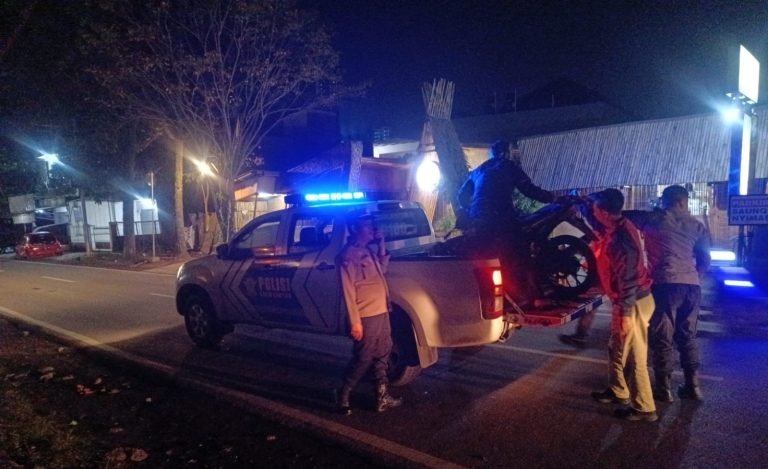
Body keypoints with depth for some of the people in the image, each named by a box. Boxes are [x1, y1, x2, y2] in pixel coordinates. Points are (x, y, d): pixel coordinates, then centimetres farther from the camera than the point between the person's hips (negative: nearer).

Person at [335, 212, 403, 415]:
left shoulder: (369, 251, 12)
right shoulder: (348, 255, -14)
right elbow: (348, 291, -16)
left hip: (381, 313, 9)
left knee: (381, 357, 14)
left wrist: (381, 244, 12)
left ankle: (383, 398, 25)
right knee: (363, 359, 1)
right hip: (366, 317, -8)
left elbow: (382, 268, 24)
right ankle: (343, 397, 18)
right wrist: (355, 322, -19)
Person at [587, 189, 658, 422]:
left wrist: (625, 313, -23)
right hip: (628, 299, 10)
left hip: (633, 302, -10)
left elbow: (627, 278, -26)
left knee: (634, 356, 1)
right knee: (616, 349, 22)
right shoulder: (618, 228, 4)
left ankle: (644, 408, 13)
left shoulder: (620, 237, -26)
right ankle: (618, 391, 37)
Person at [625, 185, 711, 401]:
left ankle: (664, 388, 7)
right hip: (692, 285, 5)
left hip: (665, 284, -5)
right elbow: (705, 260, 16)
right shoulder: (697, 225, 15)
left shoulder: (654, 219, 2)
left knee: (662, 337, 3)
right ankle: (693, 386, 22)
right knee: (688, 336, 16)